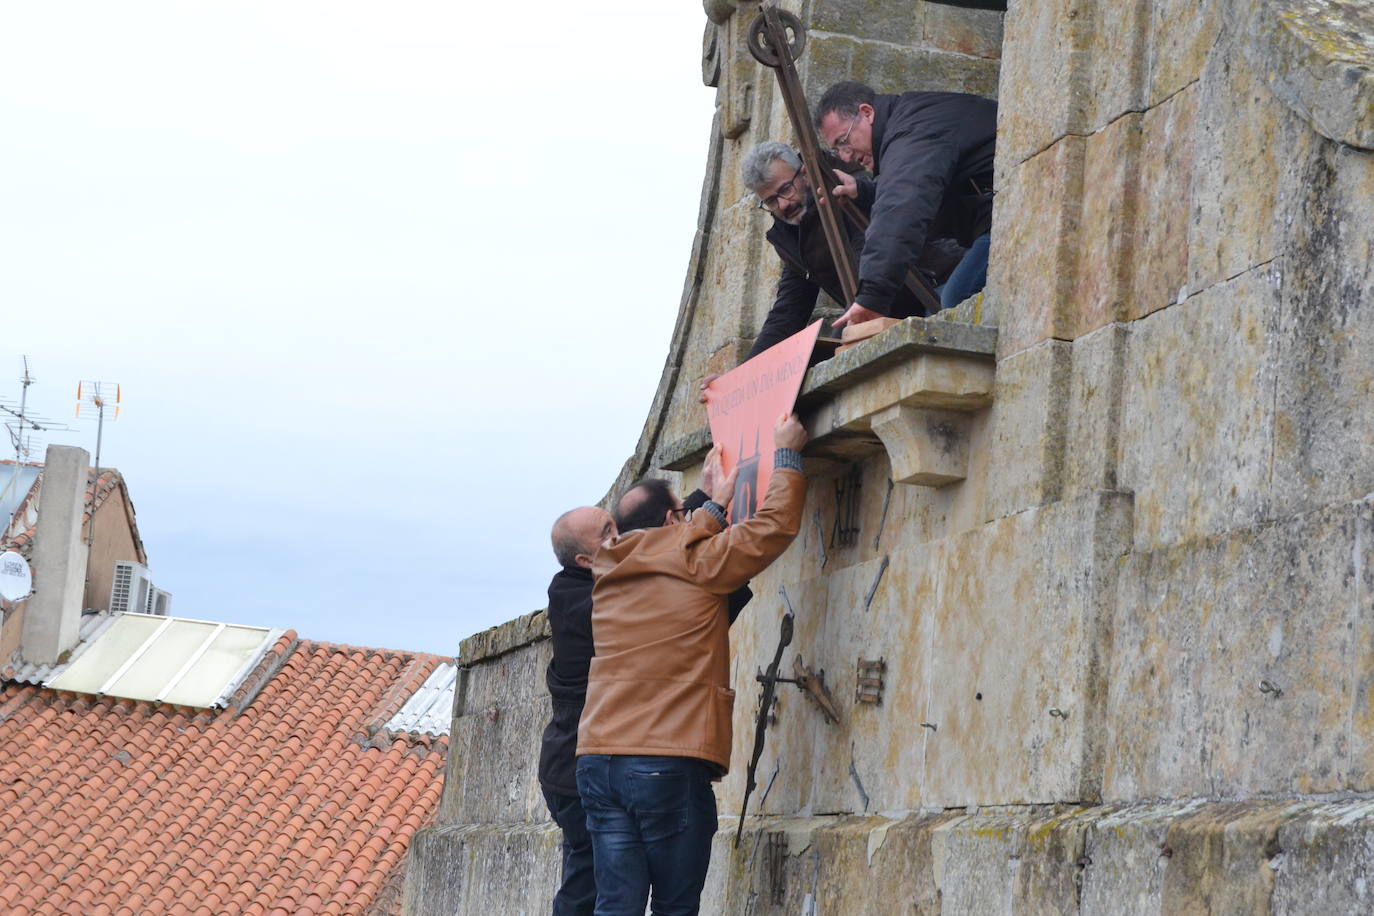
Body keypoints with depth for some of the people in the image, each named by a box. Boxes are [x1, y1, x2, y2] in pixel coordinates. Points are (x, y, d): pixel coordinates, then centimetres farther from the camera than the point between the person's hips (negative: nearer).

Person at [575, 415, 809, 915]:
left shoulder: (609, 575, 16)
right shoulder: (695, 565, -1)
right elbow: (774, 526, 5)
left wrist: (716, 505, 45)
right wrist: (787, 453, 18)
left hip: (599, 762, 5)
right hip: (671, 767, -5)